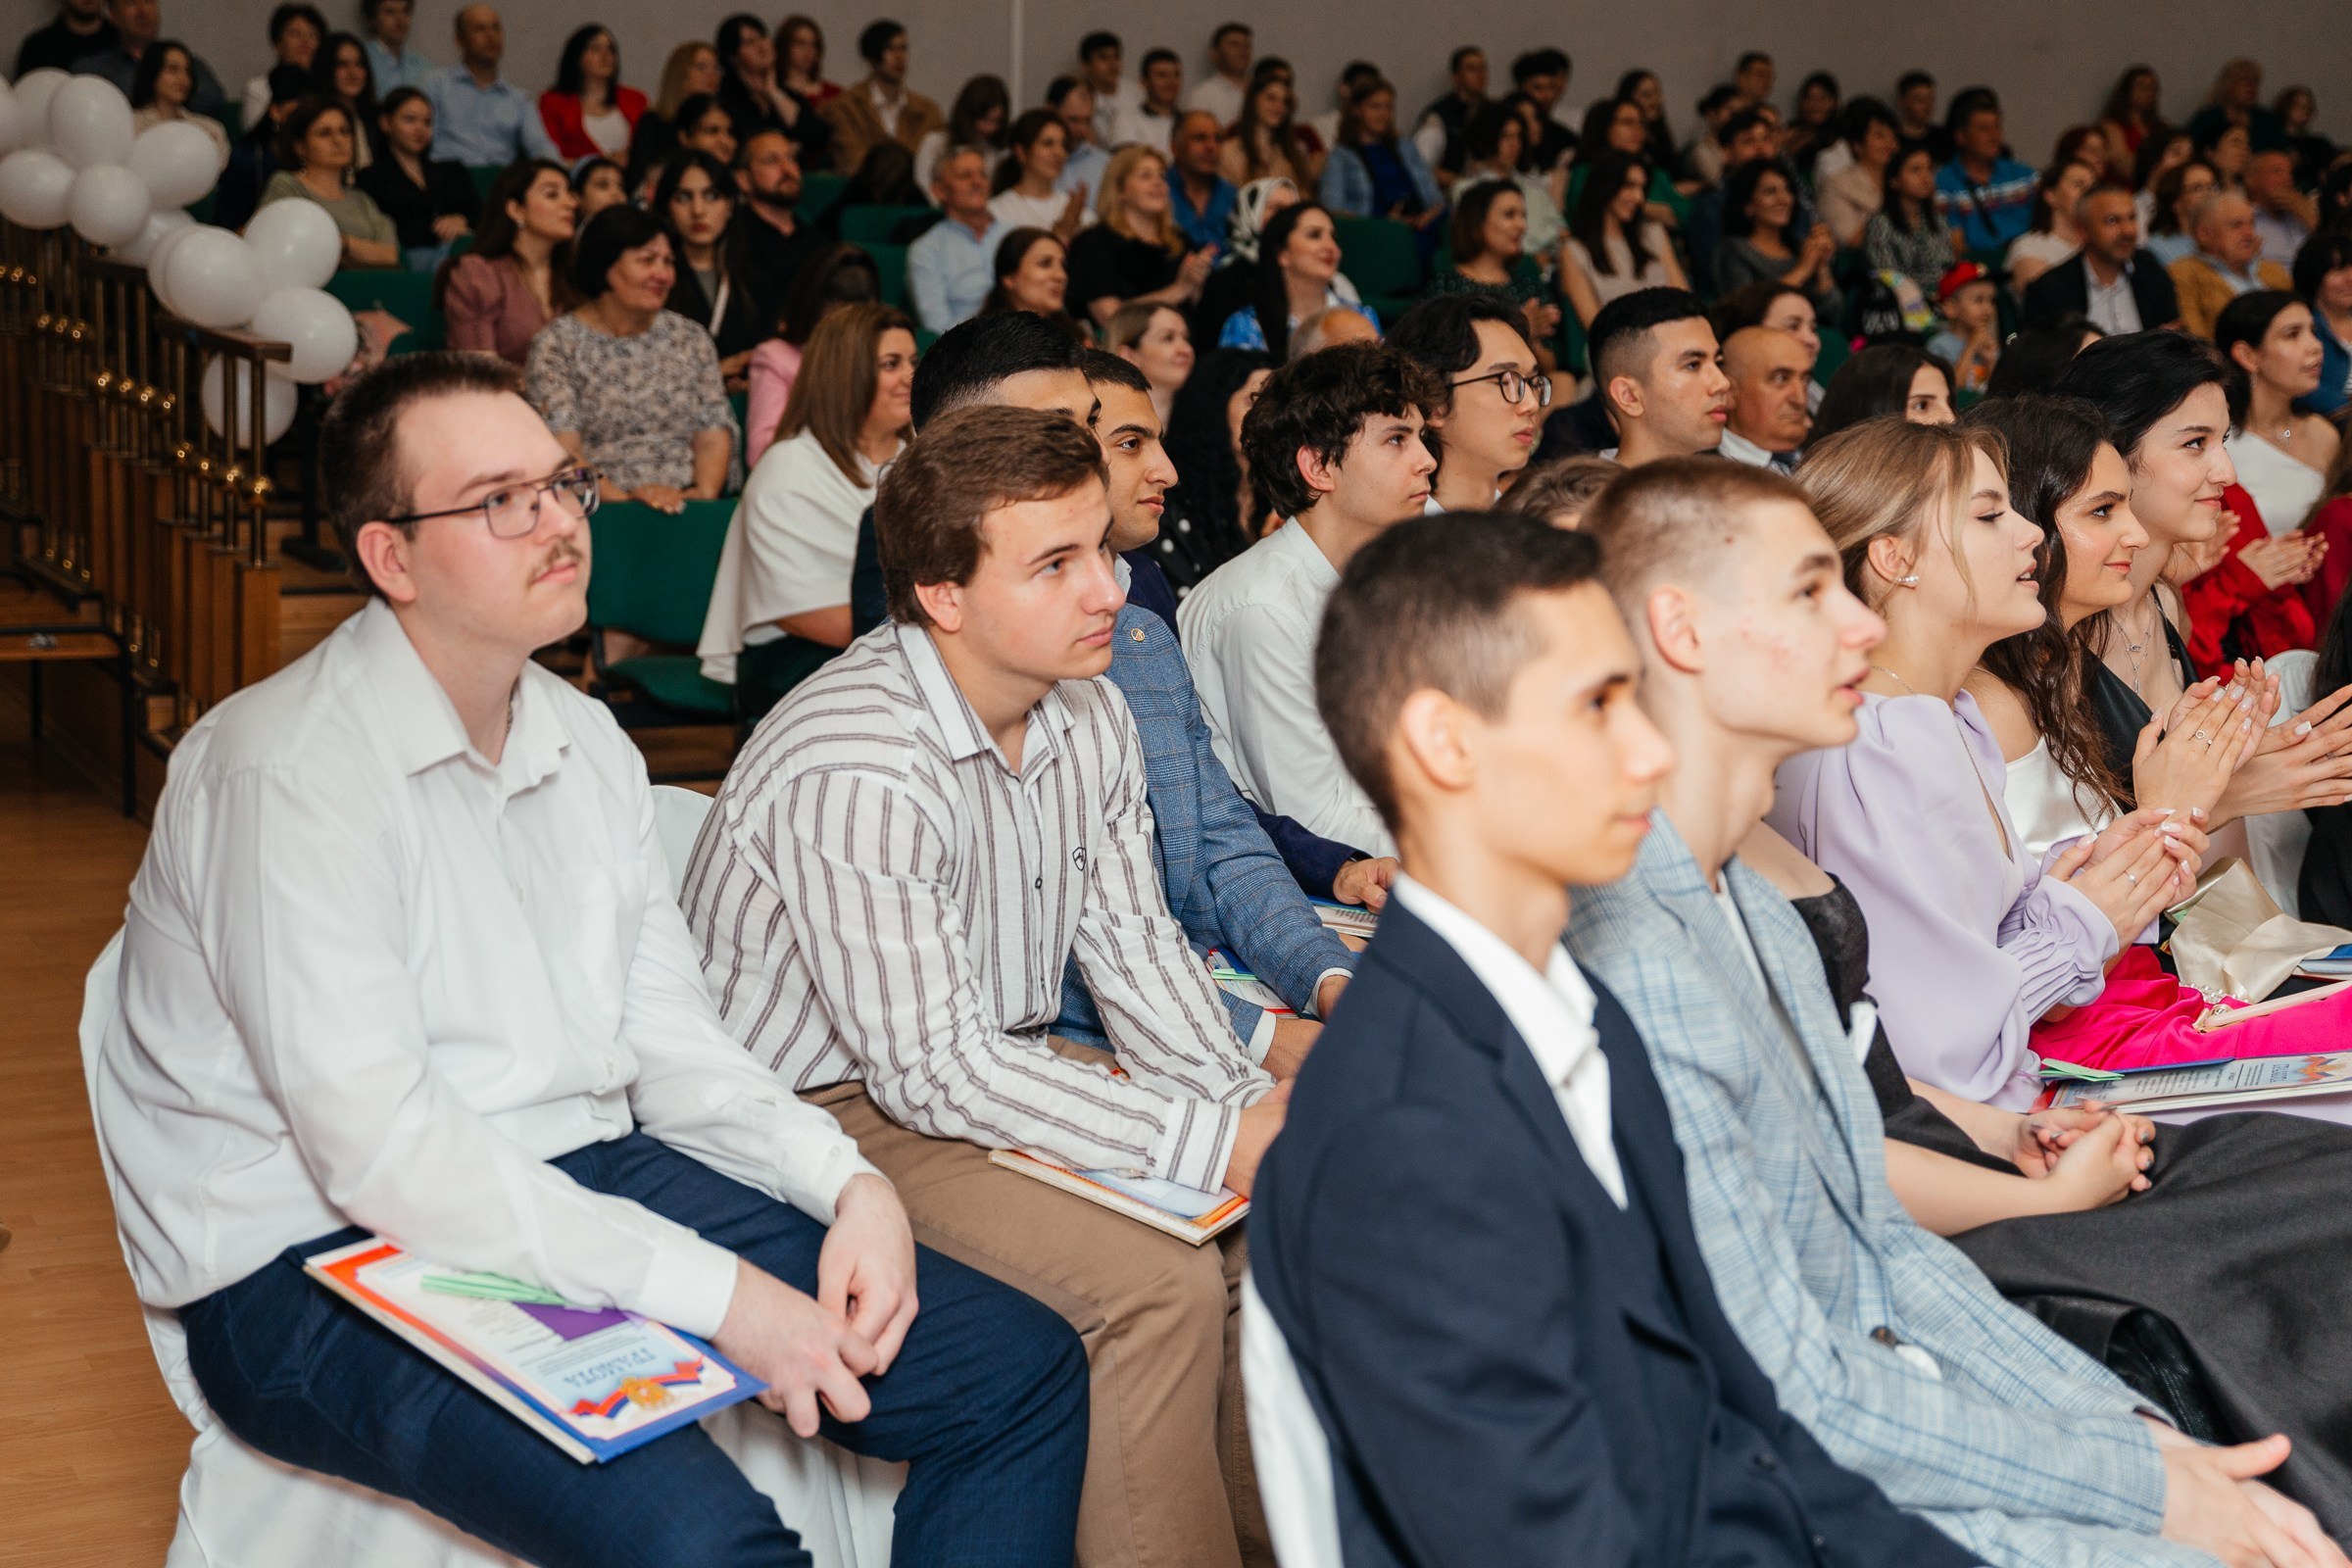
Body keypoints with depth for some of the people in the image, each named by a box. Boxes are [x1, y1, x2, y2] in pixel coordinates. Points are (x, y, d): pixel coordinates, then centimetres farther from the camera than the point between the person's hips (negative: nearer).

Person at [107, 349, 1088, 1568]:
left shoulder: (588, 745, 11)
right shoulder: (292, 771, -15)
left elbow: (669, 1043, 12)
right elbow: (377, 1153, -22)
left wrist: (844, 1179, -8)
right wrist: (718, 1294, -24)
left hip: (583, 1187, 8)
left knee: (1024, 1372, -3)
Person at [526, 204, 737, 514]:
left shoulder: (691, 339, 18)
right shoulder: (557, 343, 4)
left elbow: (714, 432, 11)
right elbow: (561, 448, -6)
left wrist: (705, 491, -9)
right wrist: (622, 498, -21)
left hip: (687, 508, 3)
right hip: (601, 511, -3)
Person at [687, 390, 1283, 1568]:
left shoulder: (1087, 714, -1)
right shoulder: (850, 771, -28)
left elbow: (1133, 940, 8)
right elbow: (933, 1070, -27)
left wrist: (1247, 1102, -9)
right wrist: (1210, 1144, -26)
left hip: (1009, 1064, 9)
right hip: (836, 1108, -8)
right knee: (1156, 1283, -25)